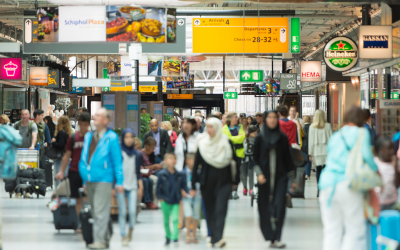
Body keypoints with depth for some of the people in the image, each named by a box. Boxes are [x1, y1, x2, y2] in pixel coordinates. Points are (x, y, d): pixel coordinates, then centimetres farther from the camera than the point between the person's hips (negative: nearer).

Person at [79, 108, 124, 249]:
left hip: (103, 180, -6)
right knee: (95, 211, 9)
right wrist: (85, 180, 17)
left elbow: (117, 161, -3)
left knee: (101, 211, -11)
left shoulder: (111, 138, -2)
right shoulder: (89, 137, 15)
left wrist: (119, 182, -8)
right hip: (90, 179, 7)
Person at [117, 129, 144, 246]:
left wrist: (140, 187, 9)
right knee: (122, 212, -4)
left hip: (132, 187, 2)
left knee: (132, 211, -9)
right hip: (121, 186, -2)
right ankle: (124, 236, 4)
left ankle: (131, 230, 18)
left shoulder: (137, 155, 11)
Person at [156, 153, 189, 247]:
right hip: (165, 201, 0)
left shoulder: (180, 175, -4)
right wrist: (160, 197, -3)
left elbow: (184, 185, 7)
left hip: (176, 202, 0)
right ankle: (168, 237, 29)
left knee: (175, 219, -13)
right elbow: (158, 187, -1)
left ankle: (175, 239, -11)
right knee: (166, 221, 11)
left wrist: (185, 192, -9)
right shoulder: (162, 174, -8)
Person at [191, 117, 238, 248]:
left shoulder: (226, 142, -1)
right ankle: (213, 238, 11)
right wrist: (193, 186, 1)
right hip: (207, 182, 2)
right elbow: (196, 164, 3)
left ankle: (218, 238, -23)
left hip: (223, 182, -2)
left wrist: (235, 181, 7)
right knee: (210, 211, 5)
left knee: (220, 210, -14)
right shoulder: (202, 143, 1)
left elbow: (234, 161, 6)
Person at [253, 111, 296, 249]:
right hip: (265, 178, 0)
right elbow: (255, 158, 4)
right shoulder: (260, 138, 4)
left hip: (280, 176, 0)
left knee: (279, 206, -12)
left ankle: (275, 239, -15)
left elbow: (287, 158, 9)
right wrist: (259, 173, -10)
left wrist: (292, 177, 8)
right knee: (265, 207, 2)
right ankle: (273, 238, 13)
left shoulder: (282, 138, 6)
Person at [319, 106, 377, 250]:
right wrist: (375, 170, 5)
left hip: (327, 183, 5)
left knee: (331, 230, 7)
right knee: (355, 229, 0)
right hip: (347, 184, -5)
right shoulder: (362, 133, 3)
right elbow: (366, 154, -10)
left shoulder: (335, 136, 20)